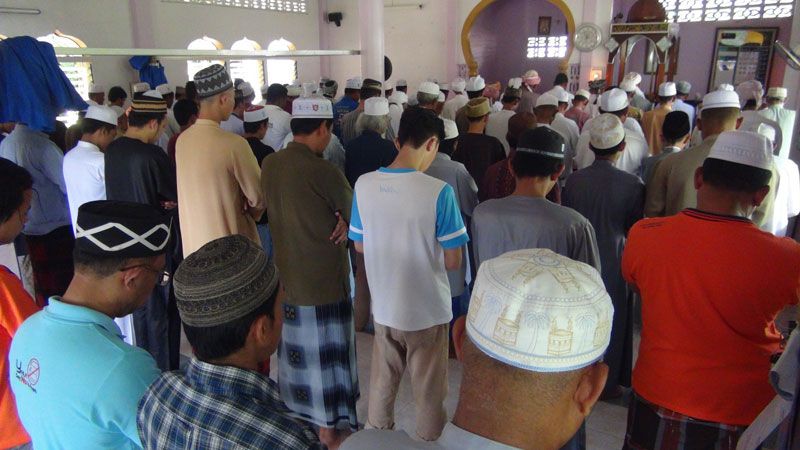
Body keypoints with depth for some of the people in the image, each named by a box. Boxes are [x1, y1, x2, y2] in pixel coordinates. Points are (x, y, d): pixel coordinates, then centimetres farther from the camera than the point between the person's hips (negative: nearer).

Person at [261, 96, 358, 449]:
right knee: (326, 354, 9)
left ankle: (299, 412, 41)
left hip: (286, 274, 7)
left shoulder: (269, 165, -1)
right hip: (324, 278, -7)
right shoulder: (324, 172, -23)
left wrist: (336, 219, -5)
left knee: (298, 349, 22)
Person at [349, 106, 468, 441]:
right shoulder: (439, 191, -21)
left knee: (381, 384, 24)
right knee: (428, 394, 16)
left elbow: (359, 246, 4)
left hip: (383, 306, 4)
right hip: (427, 310, -4)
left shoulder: (364, 184, -8)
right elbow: (452, 262, -15)